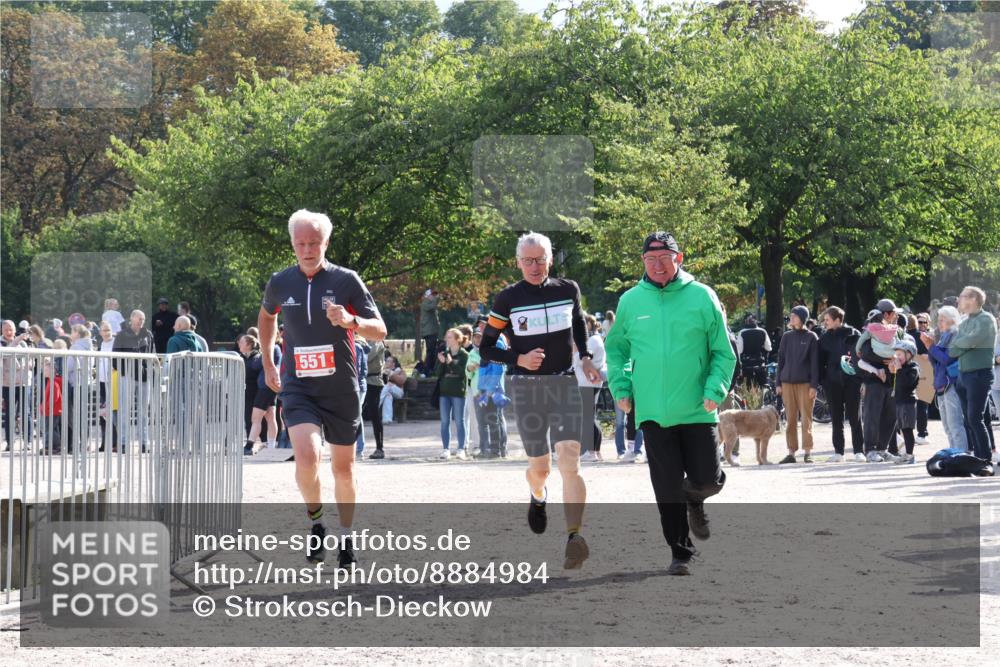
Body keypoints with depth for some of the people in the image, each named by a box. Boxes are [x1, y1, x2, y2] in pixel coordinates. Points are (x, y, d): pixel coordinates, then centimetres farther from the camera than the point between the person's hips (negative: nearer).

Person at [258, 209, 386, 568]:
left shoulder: (346, 280, -5)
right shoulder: (280, 283, 2)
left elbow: (380, 331, -4)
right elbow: (266, 315, 24)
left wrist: (351, 321, -24)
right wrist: (268, 363, 22)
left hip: (341, 390, 0)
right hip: (298, 387, 0)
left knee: (343, 467, 9)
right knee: (306, 457, -22)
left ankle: (345, 539, 29)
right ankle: (315, 522, 3)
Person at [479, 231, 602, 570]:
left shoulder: (568, 290, 3)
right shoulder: (508, 299, -3)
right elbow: (485, 348, 1)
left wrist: (586, 358, 11)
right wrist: (519, 359, -15)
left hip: (565, 384, 0)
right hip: (526, 388, 0)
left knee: (569, 462, -17)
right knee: (540, 467, 9)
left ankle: (574, 538, -25)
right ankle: (537, 497, 46)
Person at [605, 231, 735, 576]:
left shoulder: (701, 297, -1)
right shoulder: (630, 301, 4)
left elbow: (723, 352, 3)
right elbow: (615, 349, 17)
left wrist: (715, 390, -10)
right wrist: (620, 387, 3)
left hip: (697, 410, -1)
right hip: (653, 412, 1)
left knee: (706, 480, -2)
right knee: (667, 489, 0)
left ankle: (695, 501, 34)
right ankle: (680, 553, 12)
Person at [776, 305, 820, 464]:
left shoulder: (811, 337, 0)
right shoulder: (787, 337, 11)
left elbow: (815, 362, -2)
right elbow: (781, 360, 13)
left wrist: (814, 385, -9)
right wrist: (778, 383, 7)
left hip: (805, 383, -4)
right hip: (787, 382, 4)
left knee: (806, 418, -4)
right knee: (790, 419, 4)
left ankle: (807, 452, 0)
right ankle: (791, 452, 6)